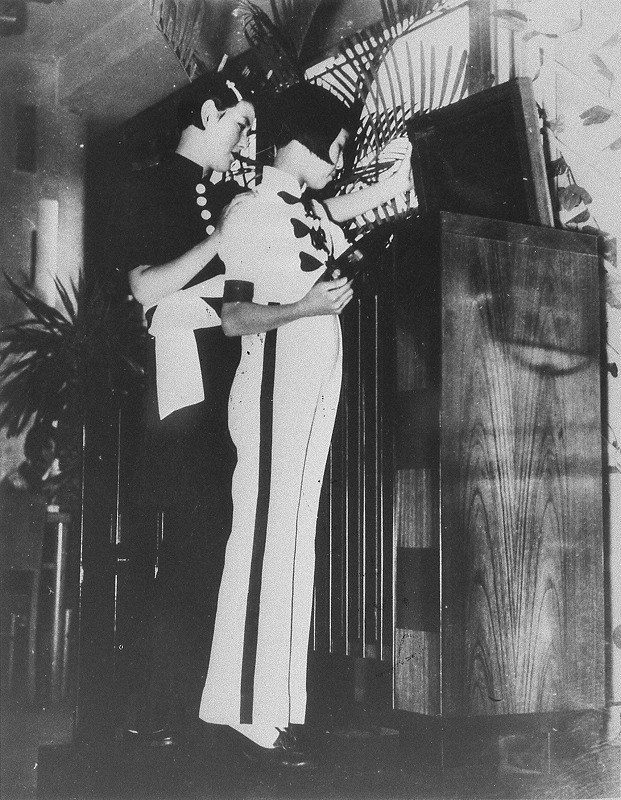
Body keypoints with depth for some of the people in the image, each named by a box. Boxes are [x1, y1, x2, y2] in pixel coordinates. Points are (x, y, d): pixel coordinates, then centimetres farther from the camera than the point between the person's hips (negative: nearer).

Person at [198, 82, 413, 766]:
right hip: (274, 384, -8)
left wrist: (395, 185, 34)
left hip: (319, 387, 8)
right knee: (265, 539, -10)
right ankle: (248, 709, -7)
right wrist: (305, 306, -20)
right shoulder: (250, 216, -8)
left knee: (297, 538, 6)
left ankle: (280, 699, 10)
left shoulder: (310, 209, 14)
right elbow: (232, 318, -12)